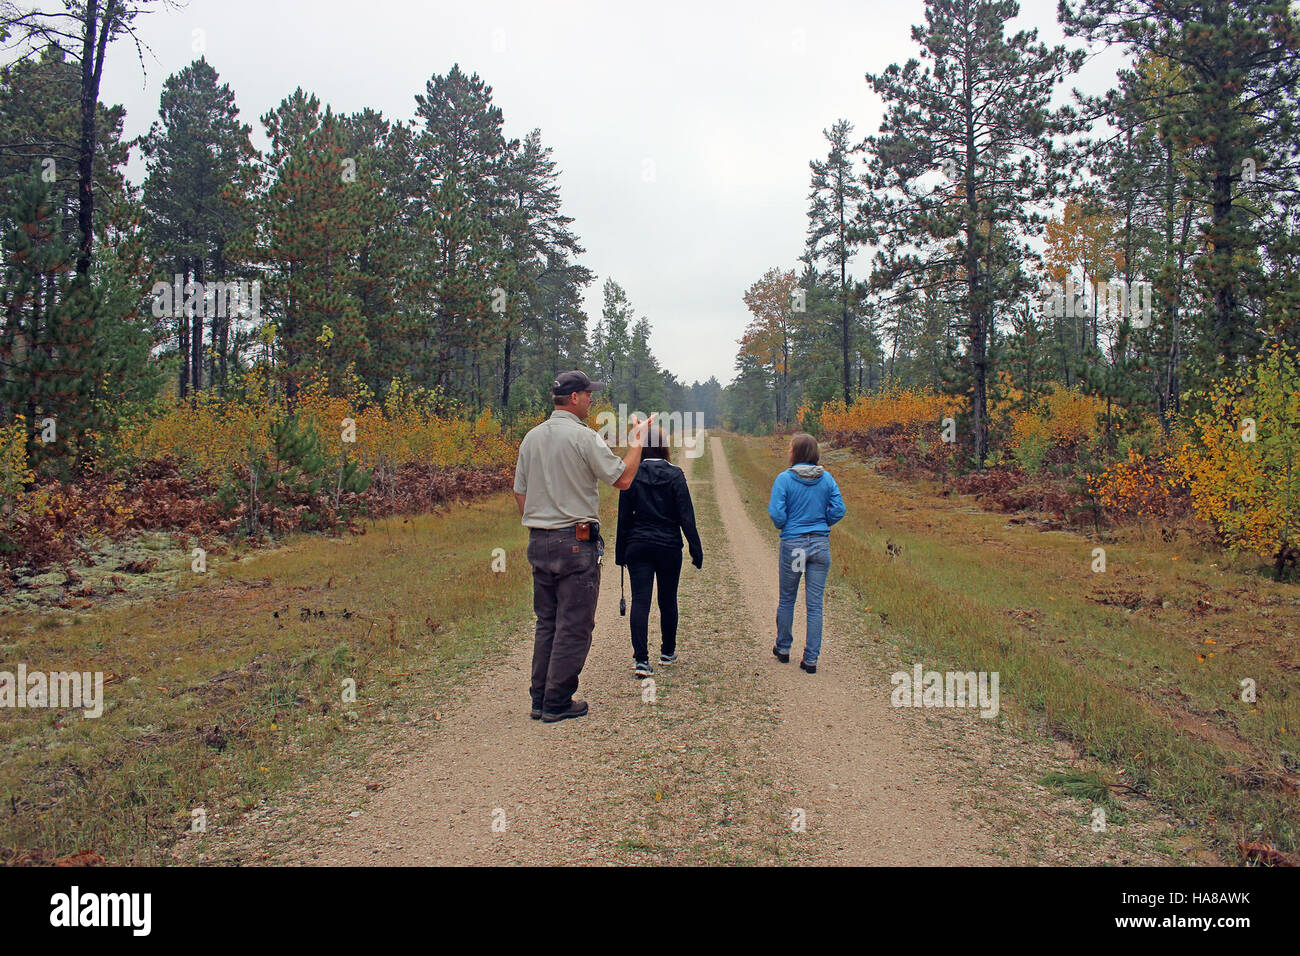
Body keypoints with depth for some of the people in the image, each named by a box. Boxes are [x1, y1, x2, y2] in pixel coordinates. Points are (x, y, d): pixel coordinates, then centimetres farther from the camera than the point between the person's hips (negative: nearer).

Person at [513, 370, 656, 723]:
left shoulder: (532, 437, 10)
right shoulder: (583, 437, -12)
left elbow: (520, 492, 14)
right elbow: (623, 479, -8)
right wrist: (636, 442, 5)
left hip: (539, 543, 7)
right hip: (576, 541, -7)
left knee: (546, 622, 15)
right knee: (573, 625, 1)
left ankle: (540, 700, 19)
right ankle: (558, 703, 5)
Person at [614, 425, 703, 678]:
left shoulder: (631, 475, -2)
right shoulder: (675, 474, -5)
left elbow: (624, 517, 1)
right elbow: (686, 516, -7)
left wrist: (621, 552, 8)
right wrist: (696, 549, -2)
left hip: (638, 547, 0)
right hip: (669, 547, 0)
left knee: (640, 601, -2)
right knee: (668, 601, 15)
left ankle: (641, 659, -11)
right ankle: (668, 651, 29)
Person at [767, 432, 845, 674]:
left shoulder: (784, 479, -10)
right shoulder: (826, 478, 0)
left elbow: (776, 514, -13)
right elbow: (838, 510, 0)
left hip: (793, 543, -2)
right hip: (821, 544, 2)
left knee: (787, 599, 16)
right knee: (815, 604, 6)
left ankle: (783, 648, 31)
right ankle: (811, 658, 8)